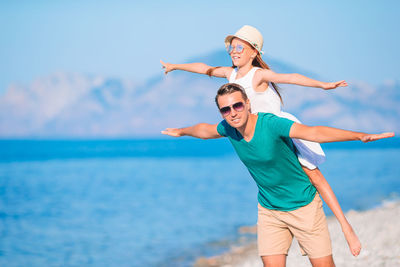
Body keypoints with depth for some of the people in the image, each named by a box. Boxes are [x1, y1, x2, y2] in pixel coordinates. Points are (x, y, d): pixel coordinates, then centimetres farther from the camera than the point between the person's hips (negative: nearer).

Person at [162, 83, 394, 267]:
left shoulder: (271, 124, -27)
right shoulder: (229, 129, -7)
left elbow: (314, 133, -41)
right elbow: (205, 130, 17)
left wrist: (361, 136, -54)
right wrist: (182, 131, 37)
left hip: (303, 206, -5)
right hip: (269, 210, 5)